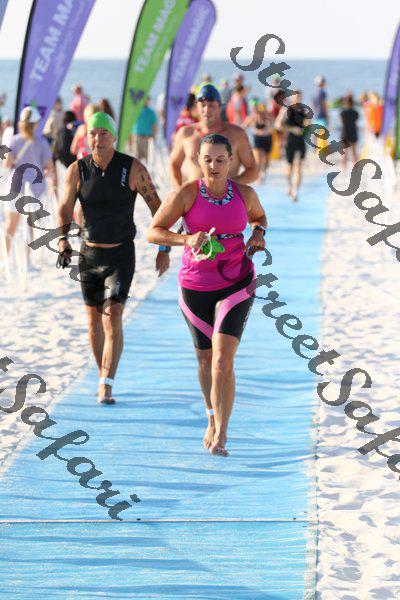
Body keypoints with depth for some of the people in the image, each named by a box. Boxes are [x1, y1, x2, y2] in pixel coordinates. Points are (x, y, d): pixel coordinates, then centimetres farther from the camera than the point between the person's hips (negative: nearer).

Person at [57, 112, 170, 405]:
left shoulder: (133, 169, -11)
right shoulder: (77, 170, -5)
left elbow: (157, 206, -3)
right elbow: (65, 209, 3)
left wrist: (164, 248, -4)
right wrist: (63, 239, -15)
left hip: (121, 254, -3)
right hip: (89, 254, 3)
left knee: (113, 316, -15)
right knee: (94, 319, 9)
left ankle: (106, 386, -18)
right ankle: (104, 377, 27)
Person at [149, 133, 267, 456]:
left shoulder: (245, 194, -3)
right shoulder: (186, 194, -11)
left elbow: (259, 216, 20)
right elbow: (153, 232, -10)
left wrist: (258, 234, -2)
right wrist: (187, 239, -26)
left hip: (237, 284, -1)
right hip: (196, 287, 1)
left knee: (223, 359, -16)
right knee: (205, 358, 15)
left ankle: (220, 435, -13)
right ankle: (213, 419, 39)